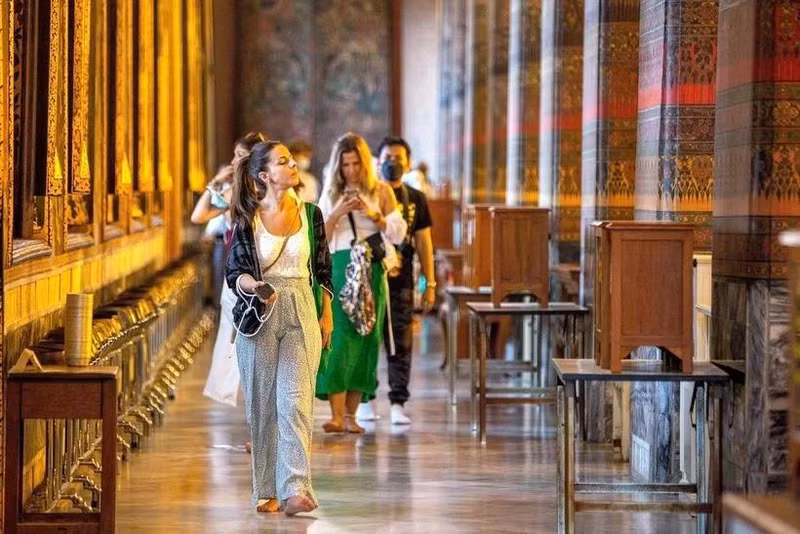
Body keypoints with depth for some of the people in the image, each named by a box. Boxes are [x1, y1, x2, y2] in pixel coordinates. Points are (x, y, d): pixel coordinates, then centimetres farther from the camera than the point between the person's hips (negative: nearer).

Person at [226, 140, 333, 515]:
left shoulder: (310, 214, 6)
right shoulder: (247, 219, -1)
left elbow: (323, 268, 13)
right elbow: (234, 272, -4)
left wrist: (326, 314, 10)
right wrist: (254, 287, -24)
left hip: (302, 314, 1)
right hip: (259, 315, -1)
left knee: (295, 401, -11)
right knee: (262, 405, 2)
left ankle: (296, 489, -18)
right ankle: (266, 491, 11)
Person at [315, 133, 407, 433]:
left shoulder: (381, 191, 7)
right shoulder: (331, 194, 12)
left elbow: (398, 234, 2)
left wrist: (374, 214, -12)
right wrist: (337, 213, -8)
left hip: (371, 270, 0)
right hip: (339, 268, 0)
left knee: (364, 338, 0)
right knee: (339, 335, -12)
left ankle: (350, 414, 5)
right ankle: (337, 415, -18)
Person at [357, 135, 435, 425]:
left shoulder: (416, 199, 10)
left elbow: (423, 243, 11)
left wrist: (430, 284, 7)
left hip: (401, 281, 1)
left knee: (401, 343, -2)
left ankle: (398, 403, 0)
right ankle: (365, 400, 11)